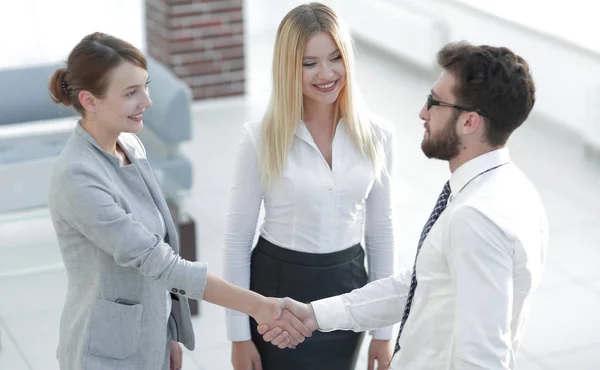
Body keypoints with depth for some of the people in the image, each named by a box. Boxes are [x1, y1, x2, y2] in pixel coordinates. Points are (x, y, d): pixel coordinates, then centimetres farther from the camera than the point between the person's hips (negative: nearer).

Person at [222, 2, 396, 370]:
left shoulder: (376, 135, -5)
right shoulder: (260, 138, -13)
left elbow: (381, 232, 3)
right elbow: (237, 240, -7)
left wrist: (384, 330, 4)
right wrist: (239, 334, -6)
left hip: (346, 289, 3)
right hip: (278, 289, -2)